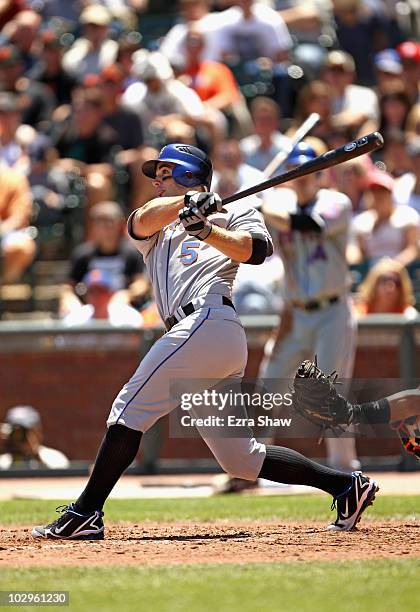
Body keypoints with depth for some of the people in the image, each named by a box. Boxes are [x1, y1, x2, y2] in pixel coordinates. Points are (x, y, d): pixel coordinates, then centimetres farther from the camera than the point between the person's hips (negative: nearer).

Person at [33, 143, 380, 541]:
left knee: (130, 406, -13)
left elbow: (256, 249, -7)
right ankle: (346, 485, 11)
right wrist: (187, 201, -11)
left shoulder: (231, 216, 14)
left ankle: (85, 514, -15)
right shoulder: (154, 232, 31)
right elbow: (144, 220, 6)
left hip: (208, 321, -7)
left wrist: (205, 229, -14)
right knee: (240, 458, 5)